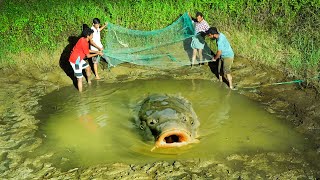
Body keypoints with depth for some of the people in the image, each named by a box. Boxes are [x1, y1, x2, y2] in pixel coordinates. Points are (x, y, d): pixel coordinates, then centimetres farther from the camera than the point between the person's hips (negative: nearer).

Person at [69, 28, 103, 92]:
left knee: (88, 68, 28)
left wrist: (96, 51, 12)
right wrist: (97, 54, -6)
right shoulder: (84, 43, -27)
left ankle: (89, 82, 50)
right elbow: (88, 55, -17)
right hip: (75, 60, -10)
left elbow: (87, 50, 19)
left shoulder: (84, 40, 2)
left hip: (79, 59, 10)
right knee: (80, 78, -6)